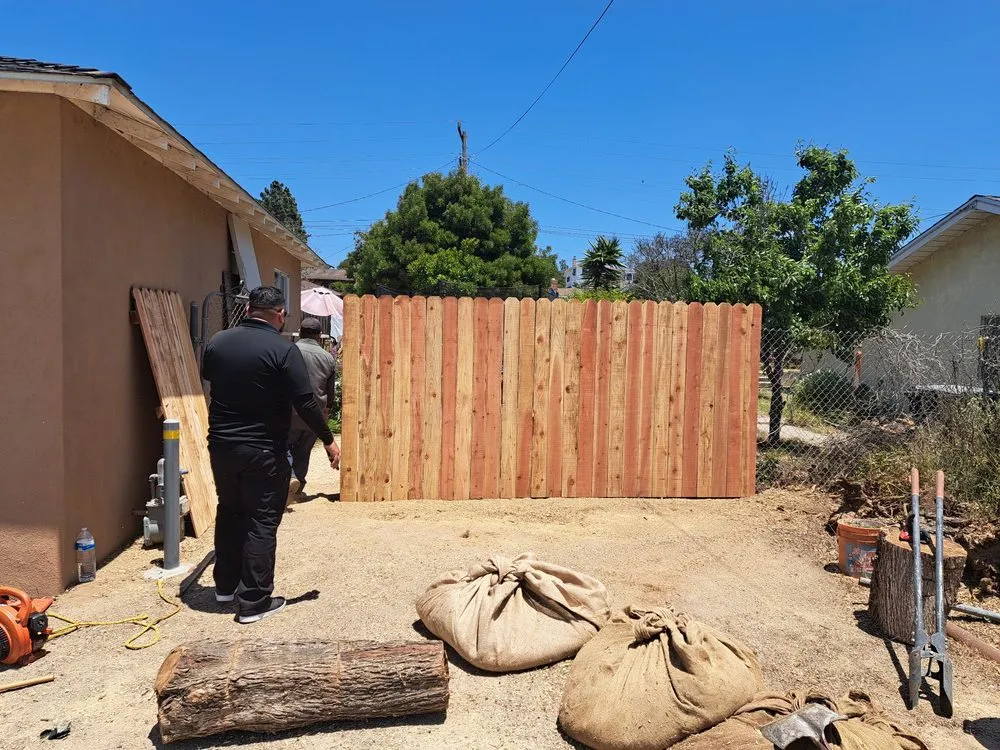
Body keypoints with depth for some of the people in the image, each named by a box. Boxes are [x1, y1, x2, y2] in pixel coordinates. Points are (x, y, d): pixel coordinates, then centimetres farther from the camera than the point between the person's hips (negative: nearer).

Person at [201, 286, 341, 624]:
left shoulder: (217, 342, 1)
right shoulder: (283, 350, -16)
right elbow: (305, 402, -17)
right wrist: (328, 440, -6)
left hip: (221, 445, 6)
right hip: (264, 452, -5)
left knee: (229, 513, 22)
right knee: (262, 523, 4)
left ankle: (225, 585, 35)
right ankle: (253, 602, 9)